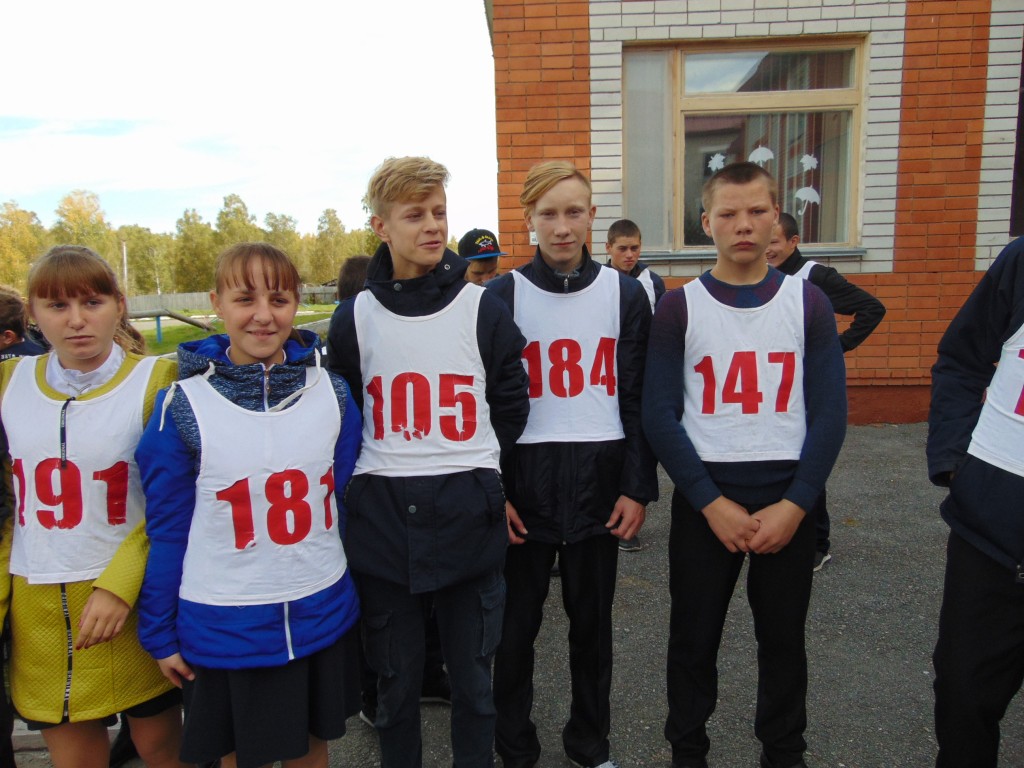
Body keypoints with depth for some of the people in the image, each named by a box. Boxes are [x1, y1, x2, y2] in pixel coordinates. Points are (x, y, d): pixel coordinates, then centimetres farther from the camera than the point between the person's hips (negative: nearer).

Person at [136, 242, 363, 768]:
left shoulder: (331, 393, -5)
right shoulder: (184, 405, -11)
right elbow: (166, 528, -4)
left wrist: (352, 587, 8)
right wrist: (159, 634, 1)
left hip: (321, 617, 2)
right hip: (222, 627, -2)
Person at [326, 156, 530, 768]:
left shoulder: (483, 309, 1)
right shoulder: (355, 318, 3)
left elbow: (511, 406, 6)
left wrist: (480, 474, 7)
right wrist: (369, 483, 5)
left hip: (470, 517, -1)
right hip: (383, 519, 1)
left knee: (473, 678, 13)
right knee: (396, 679, 16)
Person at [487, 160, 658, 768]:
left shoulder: (625, 294, 3)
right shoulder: (503, 295, -1)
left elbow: (638, 398, 3)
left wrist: (638, 487, -2)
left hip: (600, 479, 1)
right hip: (526, 480, -1)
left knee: (592, 620, 14)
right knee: (518, 621, 10)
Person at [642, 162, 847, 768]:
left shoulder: (809, 302, 1)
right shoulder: (679, 307, -2)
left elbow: (830, 413, -1)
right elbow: (660, 415, -6)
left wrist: (795, 504, -10)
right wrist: (712, 503, -11)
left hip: (788, 499, 1)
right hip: (704, 498, -1)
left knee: (784, 639, 14)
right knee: (694, 638, 11)